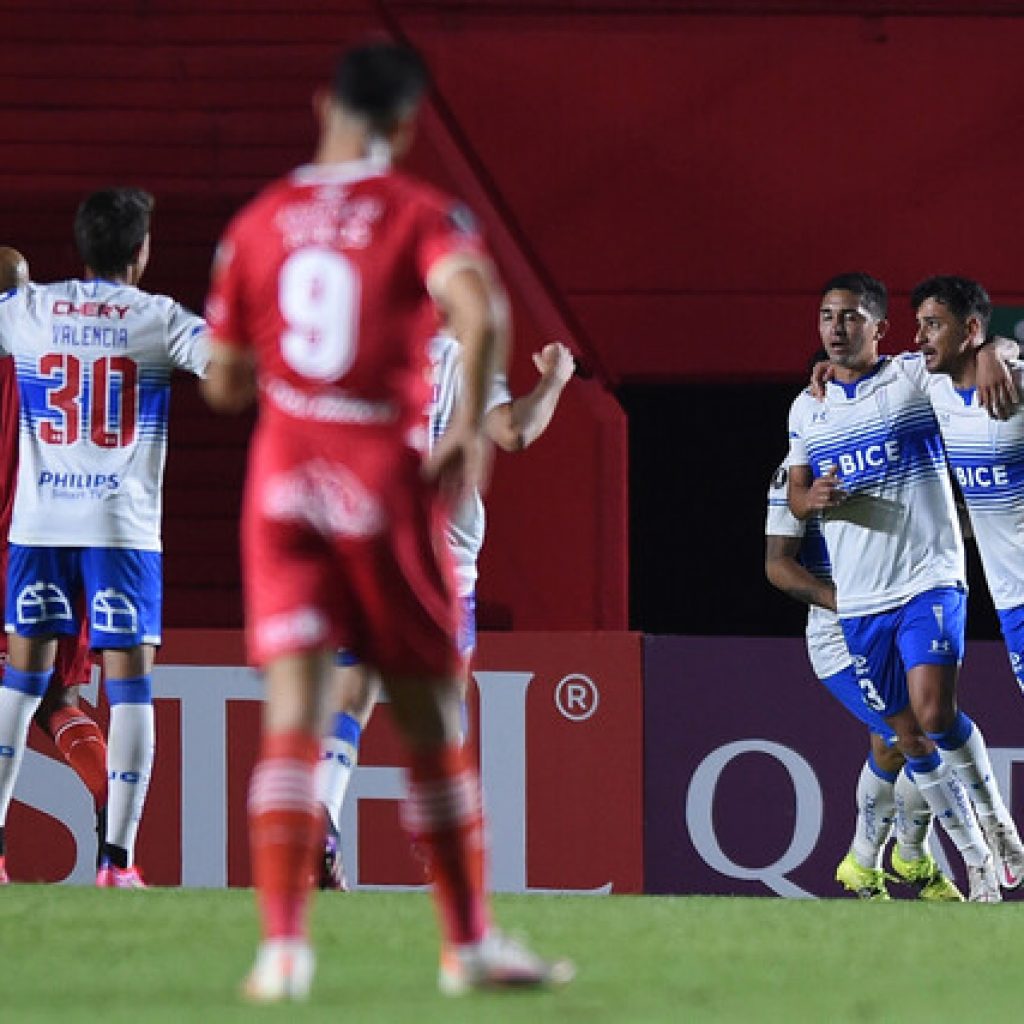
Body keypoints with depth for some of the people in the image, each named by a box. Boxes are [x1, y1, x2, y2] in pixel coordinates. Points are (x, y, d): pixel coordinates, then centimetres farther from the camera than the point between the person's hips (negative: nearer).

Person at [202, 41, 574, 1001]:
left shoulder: (257, 223, 9)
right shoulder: (423, 215, -3)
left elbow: (223, 384, 12)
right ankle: (468, 942, 17)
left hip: (284, 470, 2)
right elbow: (479, 311, -23)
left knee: (291, 722, -5)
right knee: (429, 723, 9)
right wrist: (469, 428, -14)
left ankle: (282, 942, -19)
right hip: (387, 477, -2)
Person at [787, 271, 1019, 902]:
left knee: (935, 714, -21)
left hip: (930, 578, -4)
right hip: (858, 601, 4)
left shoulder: (916, 377, -1)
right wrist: (813, 497, -7)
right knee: (909, 736, 5)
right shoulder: (807, 408, 12)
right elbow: (796, 494, 17)